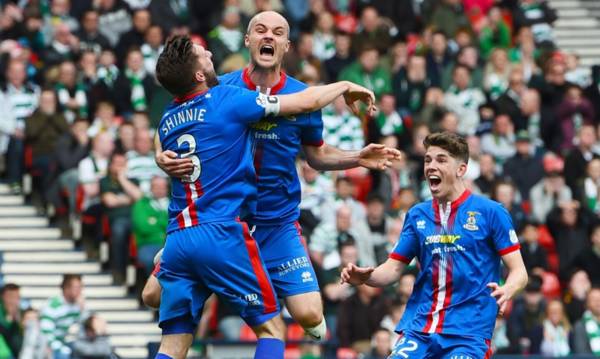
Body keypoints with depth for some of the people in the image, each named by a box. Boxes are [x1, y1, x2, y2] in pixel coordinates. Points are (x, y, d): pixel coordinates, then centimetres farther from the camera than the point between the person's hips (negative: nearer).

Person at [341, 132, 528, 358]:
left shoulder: (490, 212, 0)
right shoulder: (417, 215, 12)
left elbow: (518, 271, -1)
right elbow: (393, 268, 16)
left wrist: (506, 291, -24)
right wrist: (365, 277, -6)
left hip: (468, 332, -4)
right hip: (418, 327, 4)